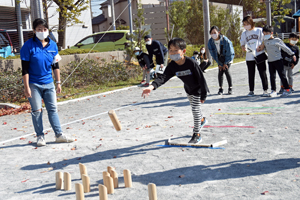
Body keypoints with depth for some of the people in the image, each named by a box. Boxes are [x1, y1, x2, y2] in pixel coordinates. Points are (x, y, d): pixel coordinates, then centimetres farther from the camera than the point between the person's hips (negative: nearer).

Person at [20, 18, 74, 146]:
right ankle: (40, 136, 13)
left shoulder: (52, 45, 2)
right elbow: (25, 69, -10)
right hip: (33, 84, -4)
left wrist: (58, 82, 9)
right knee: (37, 111, 2)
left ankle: (59, 135, 11)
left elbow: (55, 66, 10)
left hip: (48, 83, 4)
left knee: (53, 109, 6)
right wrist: (26, 87, -13)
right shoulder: (29, 46, -10)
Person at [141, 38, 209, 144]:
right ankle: (202, 120, 56)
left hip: (198, 89, -6)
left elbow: (201, 78, -27)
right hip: (188, 89, 6)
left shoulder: (191, 63, -34)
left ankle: (196, 135, 8)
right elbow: (163, 77, -32)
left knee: (195, 110, -6)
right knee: (194, 108, 25)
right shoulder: (172, 66, -21)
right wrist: (152, 86, -51)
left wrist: (203, 95, -22)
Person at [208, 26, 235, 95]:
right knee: (220, 72, -7)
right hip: (220, 58, 3)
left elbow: (229, 53, -19)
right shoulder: (210, 42, -17)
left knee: (226, 70, -16)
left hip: (228, 58, -3)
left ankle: (230, 88, -3)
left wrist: (225, 63, -14)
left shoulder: (225, 40, -28)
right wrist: (219, 63, -7)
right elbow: (213, 53, -7)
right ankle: (220, 88, 4)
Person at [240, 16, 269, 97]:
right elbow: (242, 43, 14)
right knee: (251, 74, 5)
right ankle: (251, 91, 12)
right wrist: (243, 47, -9)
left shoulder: (259, 30, 6)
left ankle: (265, 90, 2)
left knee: (262, 73, -3)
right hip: (249, 57, 3)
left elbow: (264, 41, 5)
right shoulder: (244, 33, 14)